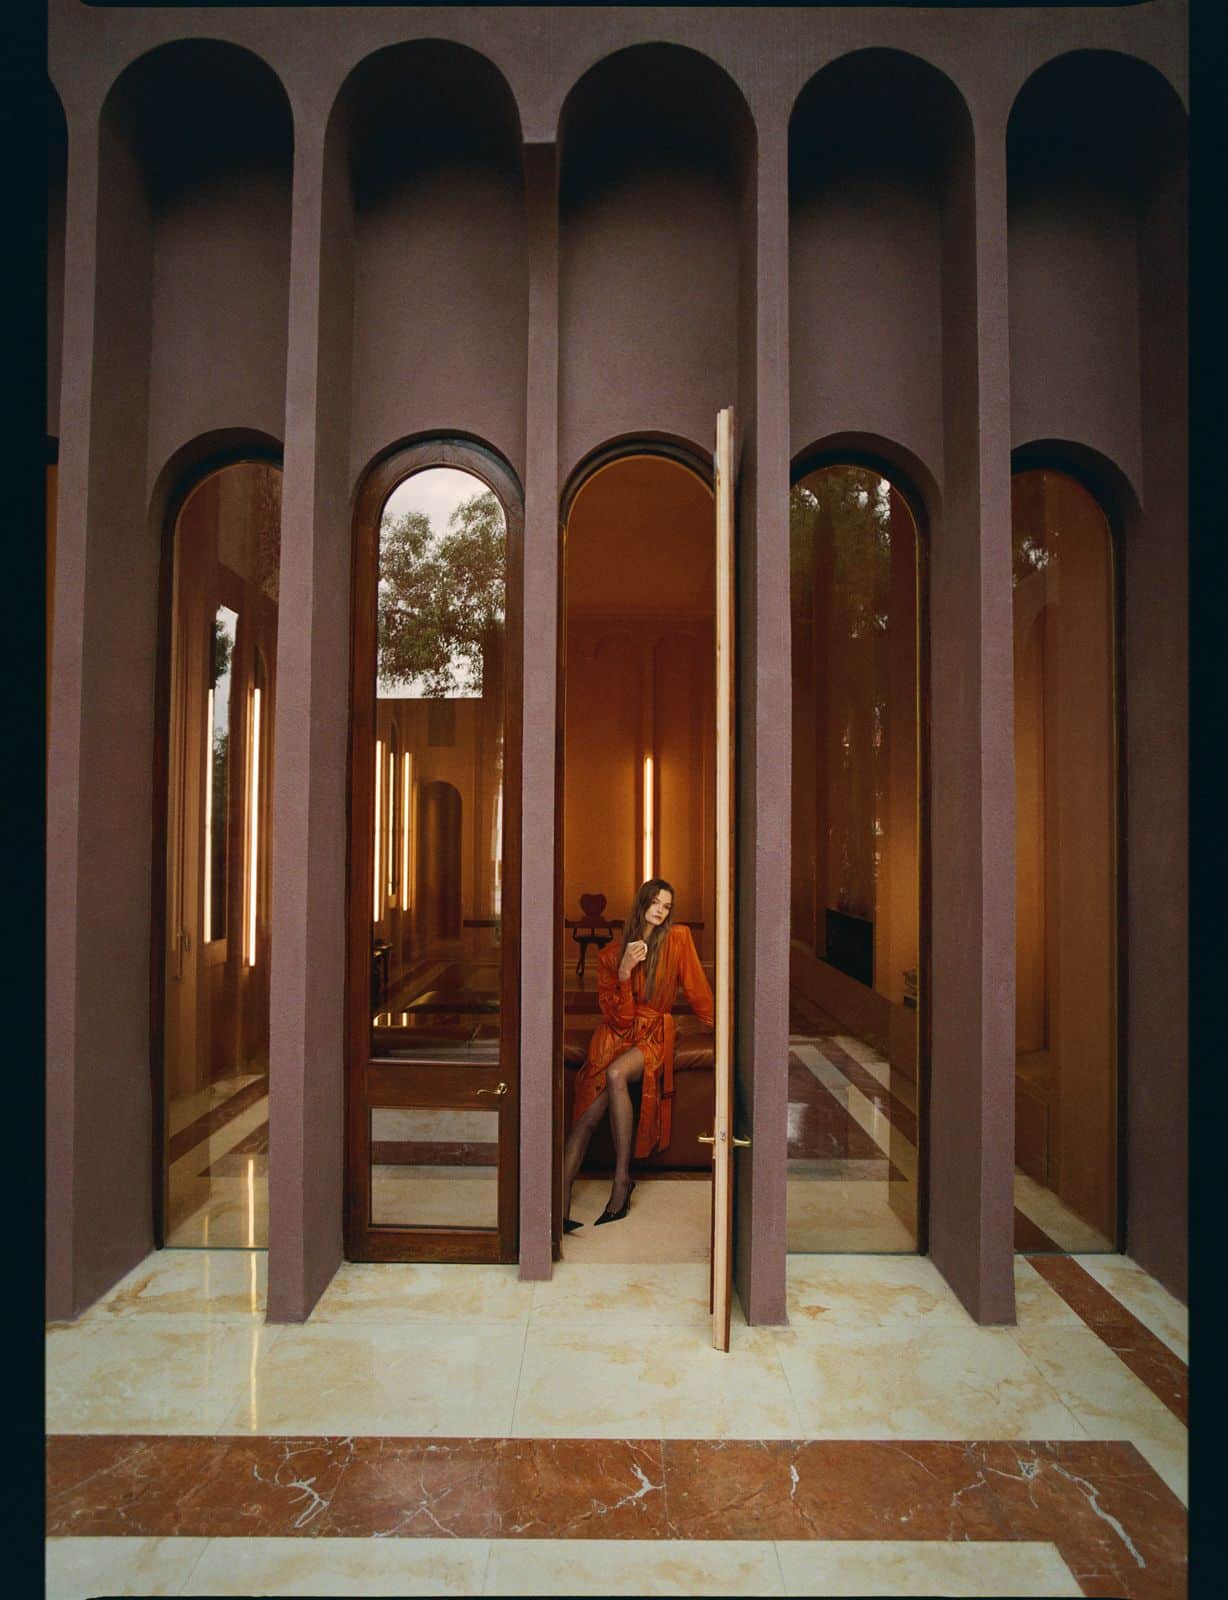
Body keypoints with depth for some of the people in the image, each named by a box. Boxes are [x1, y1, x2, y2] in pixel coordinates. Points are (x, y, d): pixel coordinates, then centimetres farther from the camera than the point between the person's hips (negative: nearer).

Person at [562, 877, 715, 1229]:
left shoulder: (678, 938, 0)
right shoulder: (612, 953, 4)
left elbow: (697, 989, 9)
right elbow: (616, 1014, -3)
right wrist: (624, 972, -17)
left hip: (653, 1034, -1)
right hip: (615, 1032, 2)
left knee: (616, 1075, -35)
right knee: (590, 1111, -23)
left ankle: (622, 1177, -26)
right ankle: (561, 1202, -28)